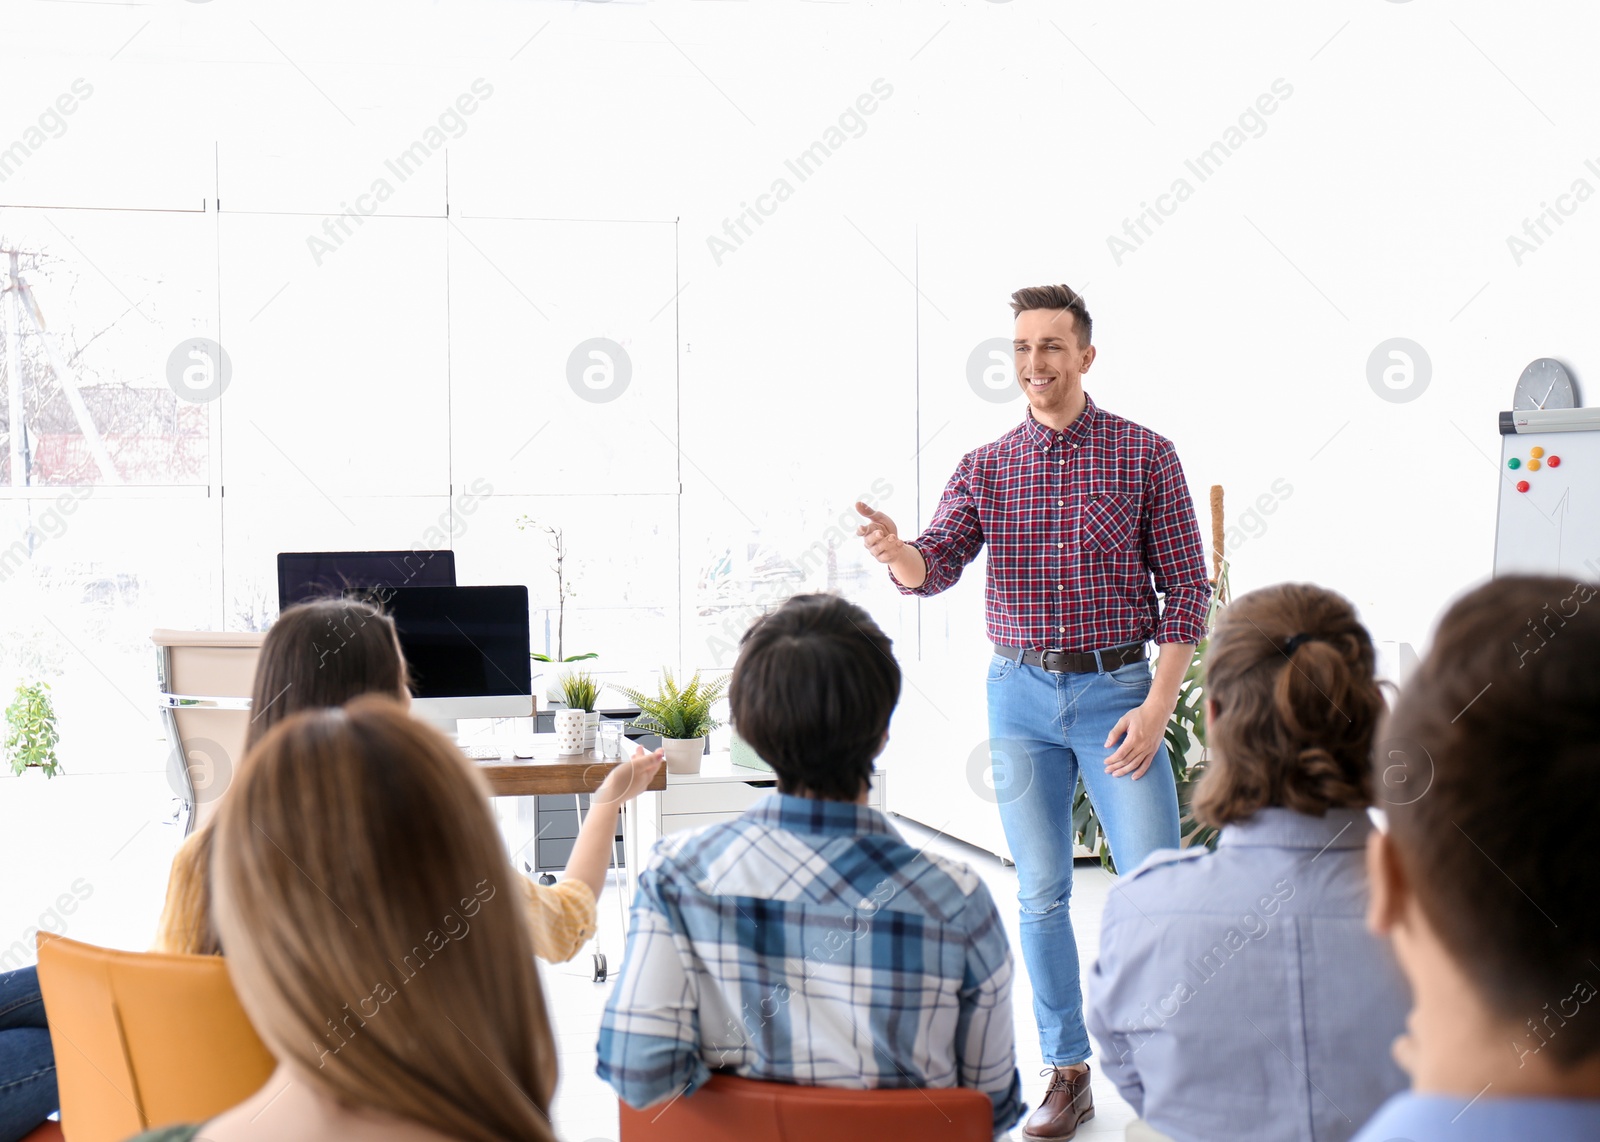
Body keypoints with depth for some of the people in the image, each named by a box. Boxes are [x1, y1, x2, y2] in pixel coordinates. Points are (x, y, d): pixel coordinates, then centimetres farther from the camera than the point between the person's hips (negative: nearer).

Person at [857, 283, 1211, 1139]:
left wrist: (1158, 705, -10)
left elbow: (1186, 587, -2)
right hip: (1020, 692, 3)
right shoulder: (986, 466, 6)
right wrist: (894, 552, -29)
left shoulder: (1145, 455, -1)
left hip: (1116, 690, -2)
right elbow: (935, 566, -5)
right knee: (1041, 893, 7)